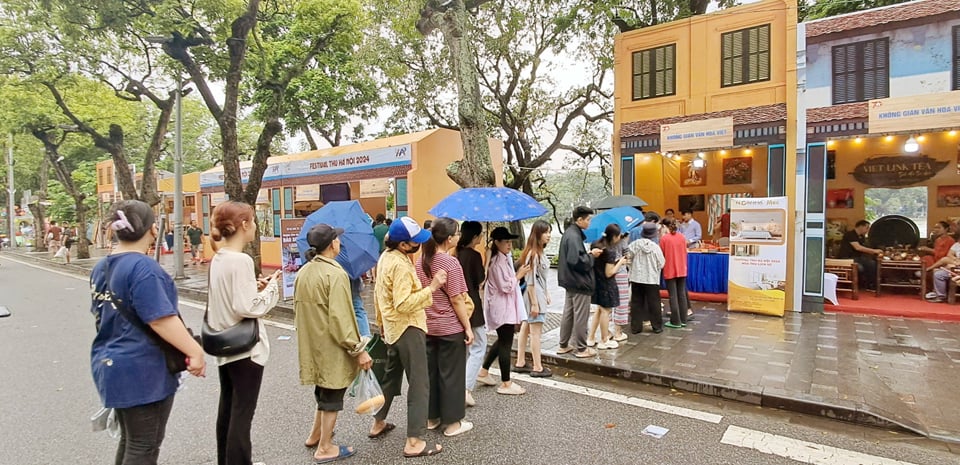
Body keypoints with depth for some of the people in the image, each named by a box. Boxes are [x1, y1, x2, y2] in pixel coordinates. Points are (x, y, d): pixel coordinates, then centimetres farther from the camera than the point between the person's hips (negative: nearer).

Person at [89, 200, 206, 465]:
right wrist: (195, 351, -23)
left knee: (130, 441, 21)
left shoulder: (102, 268, 9)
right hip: (142, 370, -9)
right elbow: (160, 319, -26)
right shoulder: (143, 267, -20)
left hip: (112, 364, 9)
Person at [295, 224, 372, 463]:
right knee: (332, 395, 7)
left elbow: (299, 309, 14)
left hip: (313, 344, 8)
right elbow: (341, 318, -24)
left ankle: (315, 435, 39)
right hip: (332, 347, -8)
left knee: (324, 389, 25)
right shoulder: (335, 274, -21)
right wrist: (358, 349, -19)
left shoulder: (303, 272, 5)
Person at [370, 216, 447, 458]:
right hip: (408, 329, -10)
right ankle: (414, 442, 2)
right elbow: (403, 304, -30)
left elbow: (378, 295, 15)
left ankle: (378, 423, 37)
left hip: (392, 328, 10)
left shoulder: (385, 257, 7)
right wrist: (432, 287, -29)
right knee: (419, 384, -3)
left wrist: (381, 323, 25)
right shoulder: (401, 265, -24)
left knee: (391, 377, 23)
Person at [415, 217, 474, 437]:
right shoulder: (451, 263, -19)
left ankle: (432, 417, 30)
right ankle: (452, 423, 17)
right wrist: (468, 327, -10)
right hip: (450, 328, -7)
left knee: (430, 371, 17)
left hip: (427, 326, 7)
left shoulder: (421, 261, 2)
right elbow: (456, 299, -18)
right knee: (451, 374, 6)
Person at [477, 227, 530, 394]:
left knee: (502, 341, 20)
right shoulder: (497, 261, -19)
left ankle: (484, 372, 30)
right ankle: (506, 384, 7)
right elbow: (506, 287, -20)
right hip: (501, 308, -10)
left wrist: (518, 274, 7)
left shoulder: (504, 258, 13)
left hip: (506, 307, 10)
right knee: (506, 344, -2)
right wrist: (519, 275, -10)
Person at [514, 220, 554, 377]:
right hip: (534, 296, -10)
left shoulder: (540, 252, 11)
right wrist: (534, 303, -20)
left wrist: (546, 294, 18)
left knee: (526, 329, 14)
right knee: (536, 332, -2)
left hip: (539, 295, 10)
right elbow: (530, 281, -20)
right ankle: (537, 368, 7)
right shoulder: (533, 254, -19)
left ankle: (520, 363, 23)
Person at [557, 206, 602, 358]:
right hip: (580, 282, -10)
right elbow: (576, 260, -28)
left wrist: (588, 254, 7)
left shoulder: (569, 233, 11)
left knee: (568, 314, 16)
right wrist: (591, 255, -14)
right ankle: (581, 348, 12)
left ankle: (563, 345, 25)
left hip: (570, 281, 10)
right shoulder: (574, 236, -20)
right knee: (581, 316, 1)